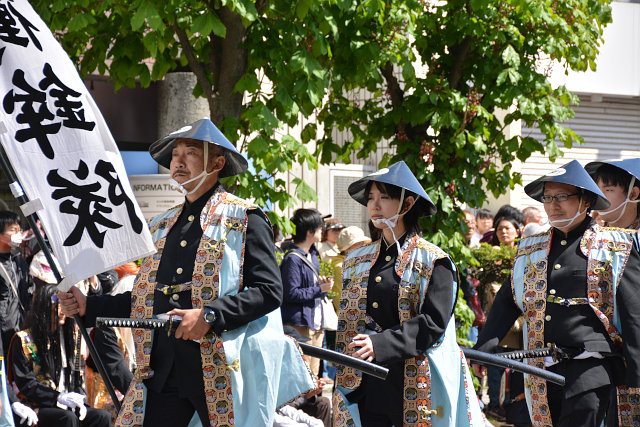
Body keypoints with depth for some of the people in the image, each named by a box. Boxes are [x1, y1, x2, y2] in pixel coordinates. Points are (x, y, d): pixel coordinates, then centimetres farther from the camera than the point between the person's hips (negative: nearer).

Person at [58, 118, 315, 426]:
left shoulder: (243, 219, -1)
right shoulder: (162, 226, 20)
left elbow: (269, 291, -11)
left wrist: (209, 316, -21)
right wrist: (89, 306, 12)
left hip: (220, 370, -5)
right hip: (161, 369, 6)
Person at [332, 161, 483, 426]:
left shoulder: (433, 262, -3)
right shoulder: (357, 261, 14)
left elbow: (434, 322, -13)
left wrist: (380, 344, -23)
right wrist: (342, 382, 8)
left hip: (416, 388, -4)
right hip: (366, 387, 4)